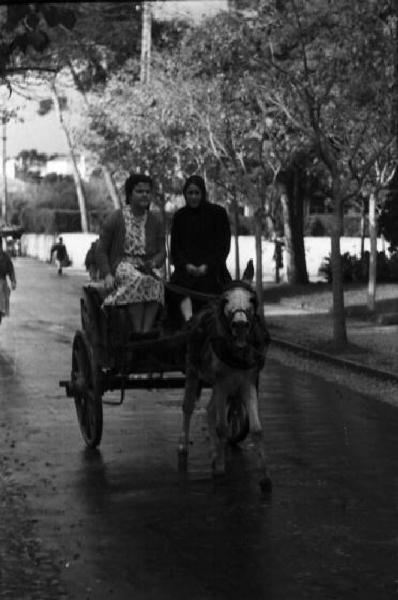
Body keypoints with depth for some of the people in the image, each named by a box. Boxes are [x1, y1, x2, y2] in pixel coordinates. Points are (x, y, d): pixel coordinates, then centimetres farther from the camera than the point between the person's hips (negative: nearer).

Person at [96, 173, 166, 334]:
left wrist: (153, 263, -12)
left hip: (147, 267, 3)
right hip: (121, 265, -3)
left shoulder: (155, 222, 12)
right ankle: (137, 333, -39)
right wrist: (107, 275, -13)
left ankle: (146, 332, -42)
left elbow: (162, 252, 11)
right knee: (138, 280, -37)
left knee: (156, 282, -33)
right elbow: (101, 251, 3)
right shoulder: (115, 219, 2)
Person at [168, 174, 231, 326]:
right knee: (179, 284, -31)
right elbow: (174, 247, 13)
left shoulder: (217, 213, 8)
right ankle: (188, 320, -50)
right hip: (187, 267, 2)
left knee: (205, 284, -34)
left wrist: (206, 266, -11)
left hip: (211, 267, -2)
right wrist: (186, 265, -7)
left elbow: (224, 245, 3)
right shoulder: (180, 216, 16)